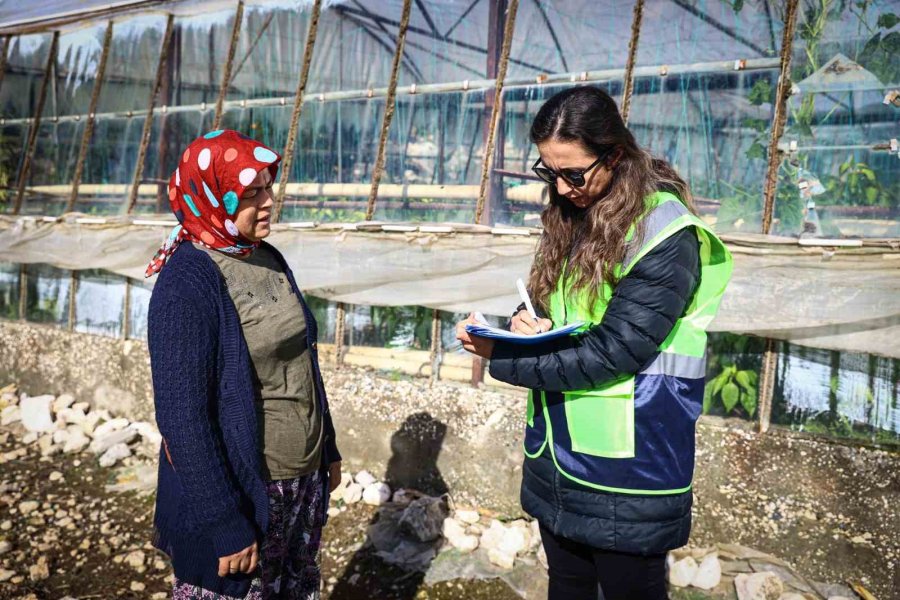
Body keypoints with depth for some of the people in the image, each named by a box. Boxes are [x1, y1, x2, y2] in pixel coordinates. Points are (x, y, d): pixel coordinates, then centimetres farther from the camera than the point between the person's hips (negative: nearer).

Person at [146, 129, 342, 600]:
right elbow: (181, 414, -20)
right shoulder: (187, 282, -19)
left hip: (305, 480, 7)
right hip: (238, 489, -7)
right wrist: (225, 523, -19)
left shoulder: (268, 260, 3)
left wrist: (328, 448, 15)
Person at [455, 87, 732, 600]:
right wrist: (528, 323, -9)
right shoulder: (571, 217, 6)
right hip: (558, 455, 7)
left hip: (626, 468, -7)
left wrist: (500, 356, -17)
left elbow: (611, 352, -22)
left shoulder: (665, 235, -18)